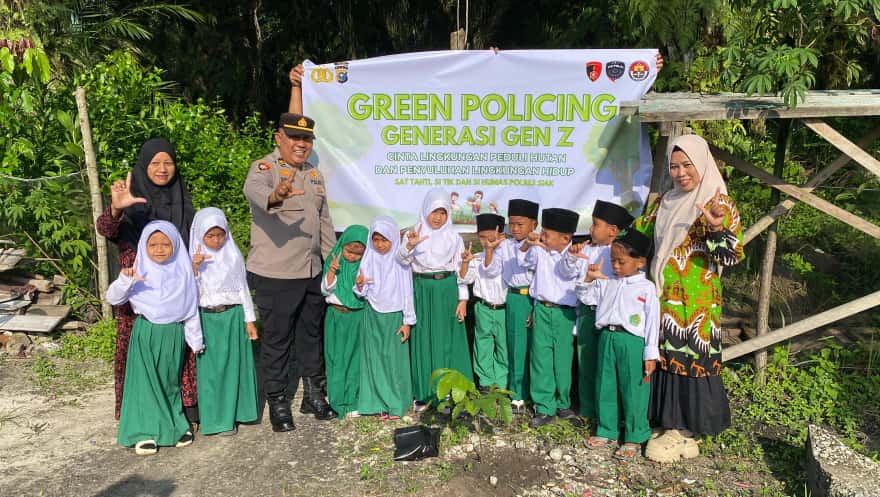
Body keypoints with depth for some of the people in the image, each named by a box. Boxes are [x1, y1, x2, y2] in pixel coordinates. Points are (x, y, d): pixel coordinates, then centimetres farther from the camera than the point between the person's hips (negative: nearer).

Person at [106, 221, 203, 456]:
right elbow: (113, 298, -8)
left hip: (172, 334, 1)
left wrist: (195, 339, 10)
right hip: (145, 333, -1)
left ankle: (175, 425, 27)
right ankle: (146, 432, 9)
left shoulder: (183, 273, 1)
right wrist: (124, 280, -27)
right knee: (145, 381, 0)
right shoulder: (139, 271, -3)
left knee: (170, 381, 12)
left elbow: (191, 309, 6)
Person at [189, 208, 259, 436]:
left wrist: (250, 319, 3)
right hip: (206, 318, 0)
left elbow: (243, 289, 6)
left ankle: (229, 417, 14)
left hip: (232, 316, 0)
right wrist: (194, 269, -19)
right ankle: (210, 416, 13)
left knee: (232, 365, 4)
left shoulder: (234, 257, 2)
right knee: (208, 367, 3)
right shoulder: (195, 259, 1)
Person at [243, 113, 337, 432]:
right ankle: (278, 403, 17)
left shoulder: (315, 175, 15)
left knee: (311, 334, 16)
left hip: (312, 272, 7)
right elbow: (253, 189, -32)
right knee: (277, 339, 2)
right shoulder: (265, 167, -7)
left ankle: (313, 394, 30)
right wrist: (274, 196, -55)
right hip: (275, 273, -6)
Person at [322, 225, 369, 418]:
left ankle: (354, 400, 16)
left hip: (358, 317, -1)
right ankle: (337, 399, 19)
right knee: (337, 357, 7)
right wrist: (331, 271, -17)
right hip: (336, 315, 1)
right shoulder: (334, 262, -1)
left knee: (356, 356, 4)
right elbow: (326, 289, -3)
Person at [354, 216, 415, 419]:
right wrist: (359, 285, -17)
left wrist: (407, 321, -3)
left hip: (394, 316, -2)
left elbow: (407, 293, -1)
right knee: (375, 359, 5)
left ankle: (395, 404, 14)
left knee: (395, 359, 2)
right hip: (372, 316, 2)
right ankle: (380, 403, 16)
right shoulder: (368, 260, 1)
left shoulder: (401, 261, -5)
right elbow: (364, 294, 5)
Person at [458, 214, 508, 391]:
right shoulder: (477, 258, 2)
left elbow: (491, 270, -25)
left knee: (503, 347, 9)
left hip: (503, 309, -2)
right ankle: (486, 382, 25)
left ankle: (501, 383, 24)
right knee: (483, 346, 10)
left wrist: (490, 249, -39)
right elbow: (465, 279, -3)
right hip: (483, 309, 2)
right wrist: (465, 262, -19)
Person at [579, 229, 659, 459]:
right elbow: (585, 297, 14)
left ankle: (634, 438, 17)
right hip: (607, 338, 5)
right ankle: (606, 430, 29)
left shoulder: (646, 288, -5)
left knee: (633, 392, 3)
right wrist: (589, 279, -4)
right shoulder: (607, 282, 8)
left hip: (632, 342, -5)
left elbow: (652, 322, -5)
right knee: (605, 387, 13)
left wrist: (650, 354, -7)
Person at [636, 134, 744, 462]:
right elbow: (639, 233, 24)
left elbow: (732, 256, -15)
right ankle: (671, 423, 24)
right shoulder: (666, 202, 12)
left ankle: (684, 432, 11)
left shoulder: (720, 204, -7)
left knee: (690, 358, -1)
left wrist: (716, 229, -32)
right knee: (666, 357, 11)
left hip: (697, 301, -6)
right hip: (664, 297, 6)